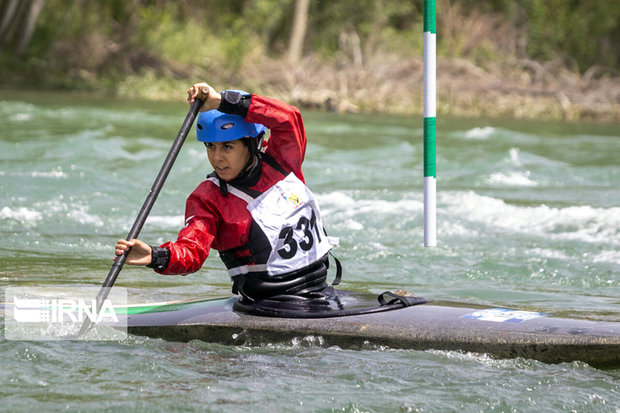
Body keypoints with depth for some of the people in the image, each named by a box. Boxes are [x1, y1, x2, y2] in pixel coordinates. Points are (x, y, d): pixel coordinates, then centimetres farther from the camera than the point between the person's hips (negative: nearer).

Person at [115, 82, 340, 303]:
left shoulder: (280, 161, 4)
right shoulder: (207, 198, -2)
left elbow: (288, 119, -15)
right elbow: (192, 252, -17)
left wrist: (224, 102, -21)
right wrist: (157, 257, -40)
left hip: (319, 287, 3)